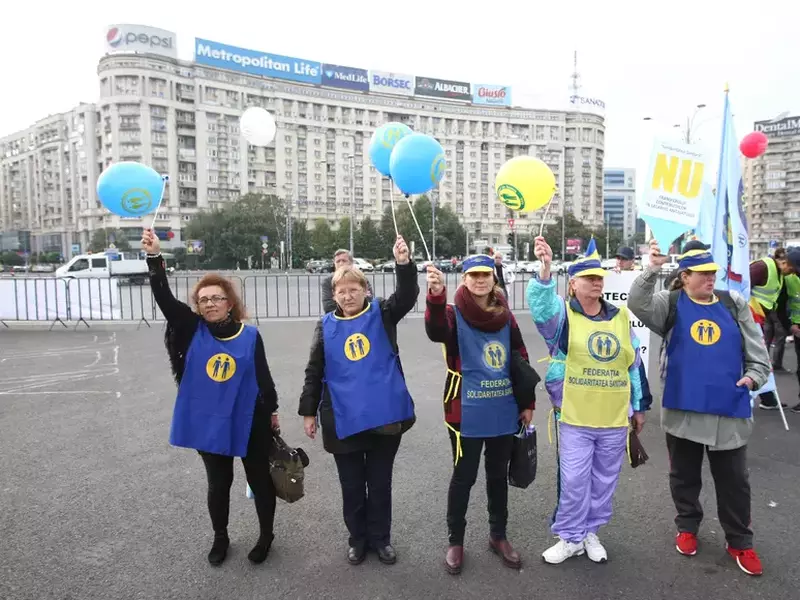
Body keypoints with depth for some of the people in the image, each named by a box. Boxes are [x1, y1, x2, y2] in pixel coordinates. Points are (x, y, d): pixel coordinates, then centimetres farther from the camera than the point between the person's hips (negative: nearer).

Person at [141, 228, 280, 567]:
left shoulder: (250, 336, -6)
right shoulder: (193, 330, -5)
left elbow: (263, 376, 2)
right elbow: (164, 297, -15)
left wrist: (273, 411, 8)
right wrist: (154, 257, -27)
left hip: (249, 422, -1)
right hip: (208, 423, 1)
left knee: (259, 479, 12)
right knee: (218, 483, 16)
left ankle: (266, 535, 34)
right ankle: (220, 538, 39)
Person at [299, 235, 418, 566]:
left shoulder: (382, 314, 0)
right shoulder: (326, 326, 2)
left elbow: (408, 295, -17)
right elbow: (314, 372, 6)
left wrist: (404, 262, -33)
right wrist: (309, 411, 4)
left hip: (385, 416, -1)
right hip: (343, 420, 1)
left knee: (380, 482, 15)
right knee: (352, 484, 15)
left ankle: (380, 538, 33)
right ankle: (357, 538, 35)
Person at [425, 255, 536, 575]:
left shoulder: (505, 315, 4)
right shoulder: (454, 313, -10)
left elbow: (521, 359, 11)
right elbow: (436, 331, -34)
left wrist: (527, 403, 11)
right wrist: (437, 295, -52)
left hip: (504, 412, 4)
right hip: (467, 413, -4)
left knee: (498, 474, 18)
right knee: (464, 477, 8)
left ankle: (498, 535, 37)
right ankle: (455, 541, 27)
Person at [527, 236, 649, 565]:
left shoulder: (620, 316, 6)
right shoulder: (562, 313, -5)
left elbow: (634, 364, 13)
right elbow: (540, 303, -30)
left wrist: (639, 406, 16)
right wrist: (545, 269, -48)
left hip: (614, 418, 4)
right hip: (574, 417, -4)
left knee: (604, 480, 15)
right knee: (573, 480, 2)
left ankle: (590, 532, 35)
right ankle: (570, 537, 22)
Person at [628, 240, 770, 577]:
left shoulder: (735, 305, 5)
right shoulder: (671, 305, -1)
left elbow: (756, 350, 9)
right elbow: (638, 305, -20)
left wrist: (755, 376, -7)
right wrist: (651, 270, -29)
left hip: (729, 410, 2)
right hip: (683, 408, -1)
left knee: (733, 479, 12)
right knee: (685, 475, 15)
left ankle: (739, 541, 28)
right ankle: (687, 527, 34)